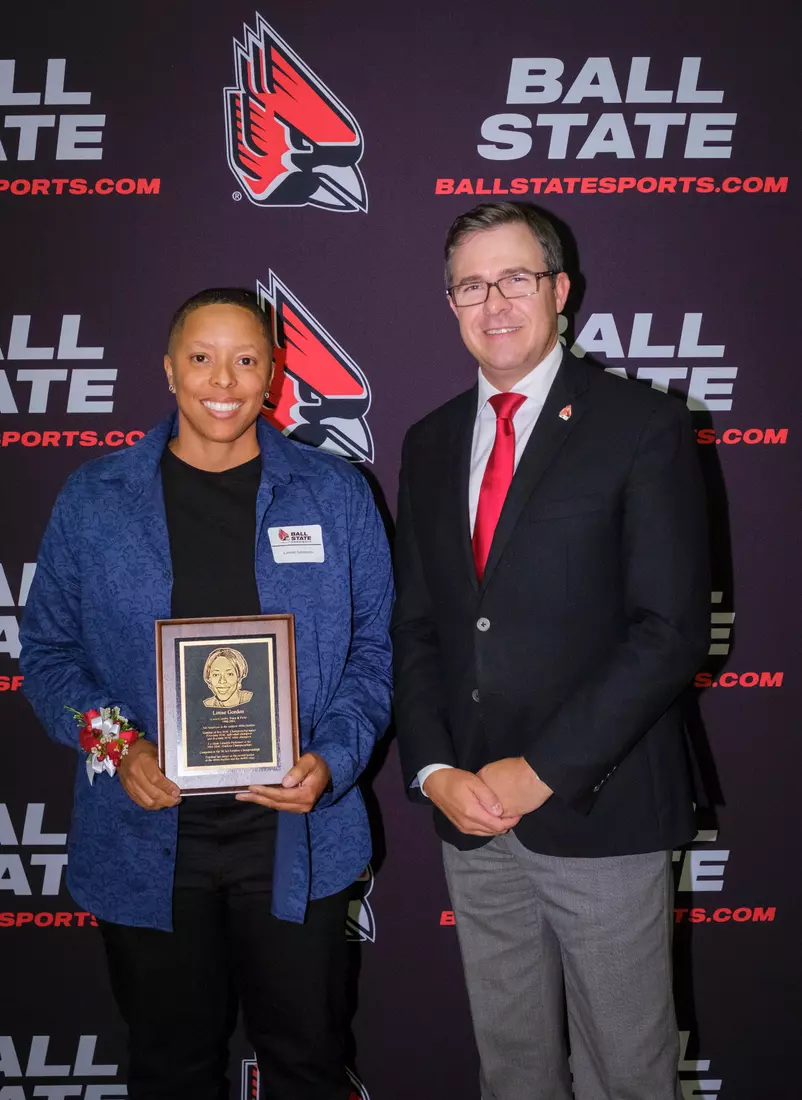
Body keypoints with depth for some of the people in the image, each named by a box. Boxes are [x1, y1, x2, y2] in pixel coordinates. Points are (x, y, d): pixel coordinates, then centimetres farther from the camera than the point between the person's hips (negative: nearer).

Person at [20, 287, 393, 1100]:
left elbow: (373, 649, 2)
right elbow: (47, 650, 4)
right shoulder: (92, 501, 0)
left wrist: (332, 761, -13)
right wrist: (118, 749, -12)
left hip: (295, 838, 0)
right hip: (145, 841, 1)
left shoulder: (336, 496, 0)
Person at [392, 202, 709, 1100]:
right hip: (471, 816, 5)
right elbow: (413, 624, 9)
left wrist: (542, 771, -16)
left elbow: (671, 630, -14)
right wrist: (434, 770, -4)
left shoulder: (642, 427, -8)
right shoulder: (430, 442, 9)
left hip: (598, 811, -4)